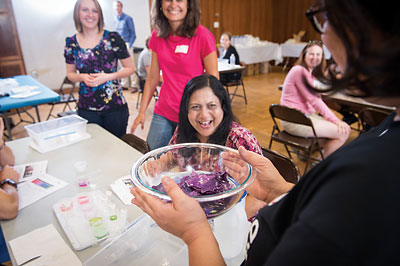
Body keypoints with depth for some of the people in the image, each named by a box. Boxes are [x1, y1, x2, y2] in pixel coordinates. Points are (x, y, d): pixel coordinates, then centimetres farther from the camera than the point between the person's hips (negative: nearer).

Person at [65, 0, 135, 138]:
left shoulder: (113, 38, -6)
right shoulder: (71, 43, 4)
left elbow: (130, 68, 0)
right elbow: (70, 73, 14)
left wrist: (108, 76, -15)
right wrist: (82, 77, -8)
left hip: (115, 106, -2)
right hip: (86, 109, 3)